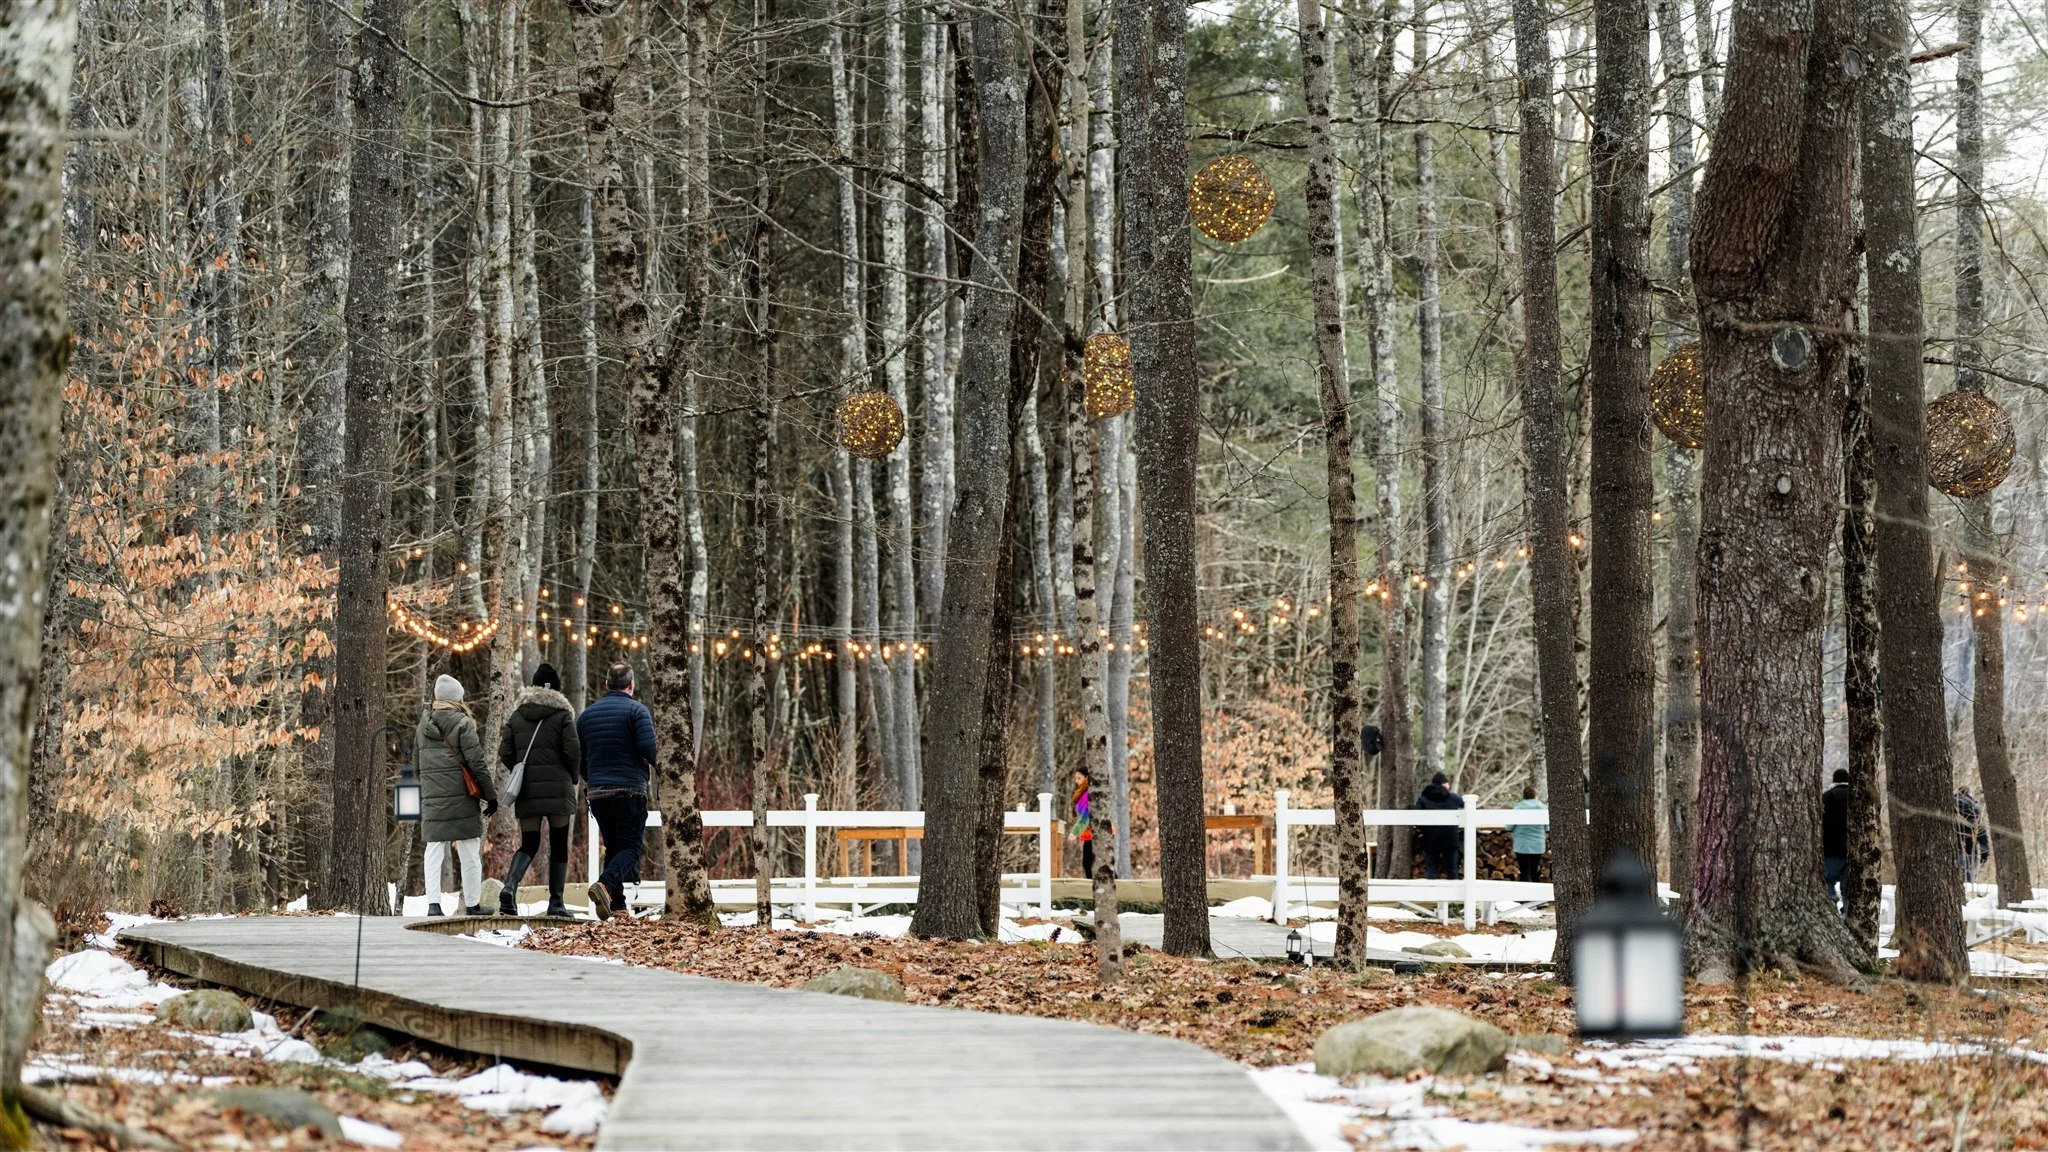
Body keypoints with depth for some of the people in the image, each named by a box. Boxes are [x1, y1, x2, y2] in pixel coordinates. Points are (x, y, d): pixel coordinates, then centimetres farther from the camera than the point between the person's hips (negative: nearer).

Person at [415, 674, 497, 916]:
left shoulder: (423, 725, 10)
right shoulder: (462, 723, -7)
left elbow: (416, 762, 16)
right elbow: (476, 762, -9)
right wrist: (491, 795, -3)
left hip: (431, 797, 4)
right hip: (461, 796, -4)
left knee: (434, 851, 3)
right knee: (469, 853, 5)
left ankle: (433, 903, -10)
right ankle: (473, 904, 10)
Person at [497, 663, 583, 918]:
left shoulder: (517, 715, 9)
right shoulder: (562, 714, -2)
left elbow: (505, 753, 4)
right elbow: (572, 750, -9)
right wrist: (574, 777, 8)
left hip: (527, 791, 3)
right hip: (557, 787, -3)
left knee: (528, 845, 6)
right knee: (559, 845, 7)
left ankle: (510, 887, -20)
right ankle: (555, 902, 6)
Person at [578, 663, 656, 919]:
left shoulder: (587, 714, 14)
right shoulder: (637, 710, -3)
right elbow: (649, 748, -14)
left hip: (597, 792, 5)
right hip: (630, 791, -5)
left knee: (612, 848, 11)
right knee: (630, 848, -5)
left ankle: (618, 907, 3)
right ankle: (604, 885, -30)